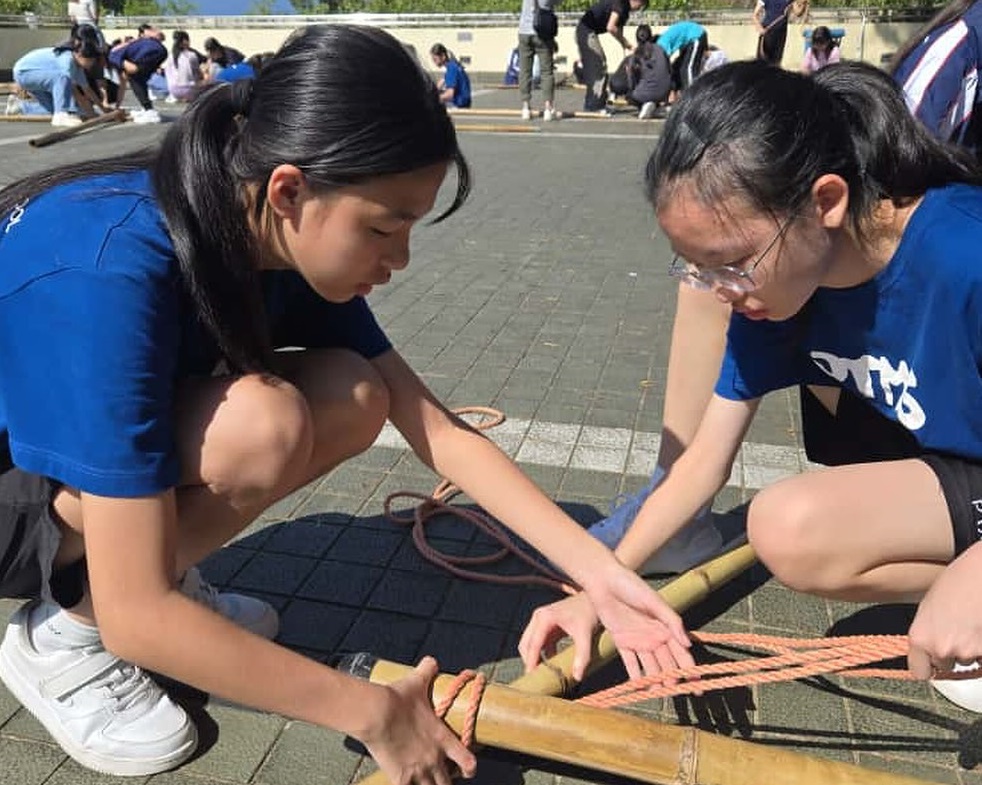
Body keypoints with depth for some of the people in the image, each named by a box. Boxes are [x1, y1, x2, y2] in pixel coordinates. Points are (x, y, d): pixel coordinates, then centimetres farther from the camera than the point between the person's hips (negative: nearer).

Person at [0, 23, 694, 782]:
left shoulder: (285, 241, -14)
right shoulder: (110, 276, -36)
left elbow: (437, 429, -12)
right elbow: (137, 617, -35)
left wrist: (599, 570, -17)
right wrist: (374, 713, -27)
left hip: (112, 464, 6)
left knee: (354, 401, -16)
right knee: (262, 422, -32)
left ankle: (153, 566, 3)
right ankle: (63, 632, -7)